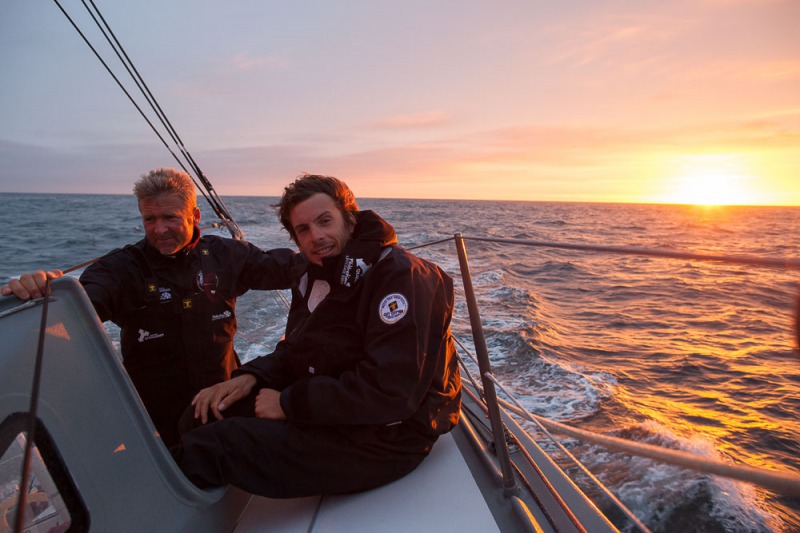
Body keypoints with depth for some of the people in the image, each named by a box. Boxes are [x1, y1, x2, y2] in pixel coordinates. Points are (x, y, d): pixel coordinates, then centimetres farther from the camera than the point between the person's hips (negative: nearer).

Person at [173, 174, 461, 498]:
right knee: (204, 414, 4)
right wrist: (251, 376, -5)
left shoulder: (400, 275, -21)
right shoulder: (316, 279, 10)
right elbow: (295, 351, 17)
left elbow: (390, 393, -27)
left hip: (385, 438, -9)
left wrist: (290, 403, -19)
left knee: (206, 447, -18)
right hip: (332, 411, 9)